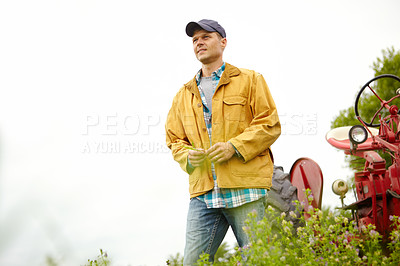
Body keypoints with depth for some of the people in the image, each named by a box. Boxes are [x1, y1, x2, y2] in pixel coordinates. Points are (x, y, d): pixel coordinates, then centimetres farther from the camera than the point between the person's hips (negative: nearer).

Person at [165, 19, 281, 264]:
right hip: (203, 192, 4)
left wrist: (235, 147, -11)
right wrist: (188, 156, -1)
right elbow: (174, 140, 22)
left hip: (245, 188, -3)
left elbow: (270, 124, 2)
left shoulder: (249, 80, 10)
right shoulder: (184, 94, 22)